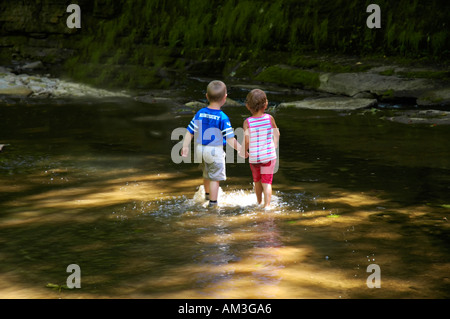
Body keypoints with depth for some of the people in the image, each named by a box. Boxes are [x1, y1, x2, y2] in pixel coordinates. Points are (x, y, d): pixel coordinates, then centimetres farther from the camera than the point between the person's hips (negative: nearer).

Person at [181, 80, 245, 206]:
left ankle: (207, 195, 45)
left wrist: (185, 146, 6)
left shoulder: (199, 113, -3)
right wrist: (241, 150, -8)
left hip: (200, 149, 6)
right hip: (215, 150, -6)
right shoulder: (223, 118, -17)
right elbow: (230, 139, -18)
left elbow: (189, 132, -1)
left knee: (207, 175, 26)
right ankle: (213, 202, 11)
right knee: (215, 177, 6)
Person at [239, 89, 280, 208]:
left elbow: (246, 141, -15)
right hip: (269, 156, 0)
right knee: (266, 182, 3)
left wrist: (242, 151, 4)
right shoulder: (269, 118, -8)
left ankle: (259, 203, 37)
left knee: (257, 181, 20)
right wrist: (275, 146, 22)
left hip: (254, 157, 0)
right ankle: (267, 205, -10)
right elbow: (277, 134, 5)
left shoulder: (247, 122, -13)